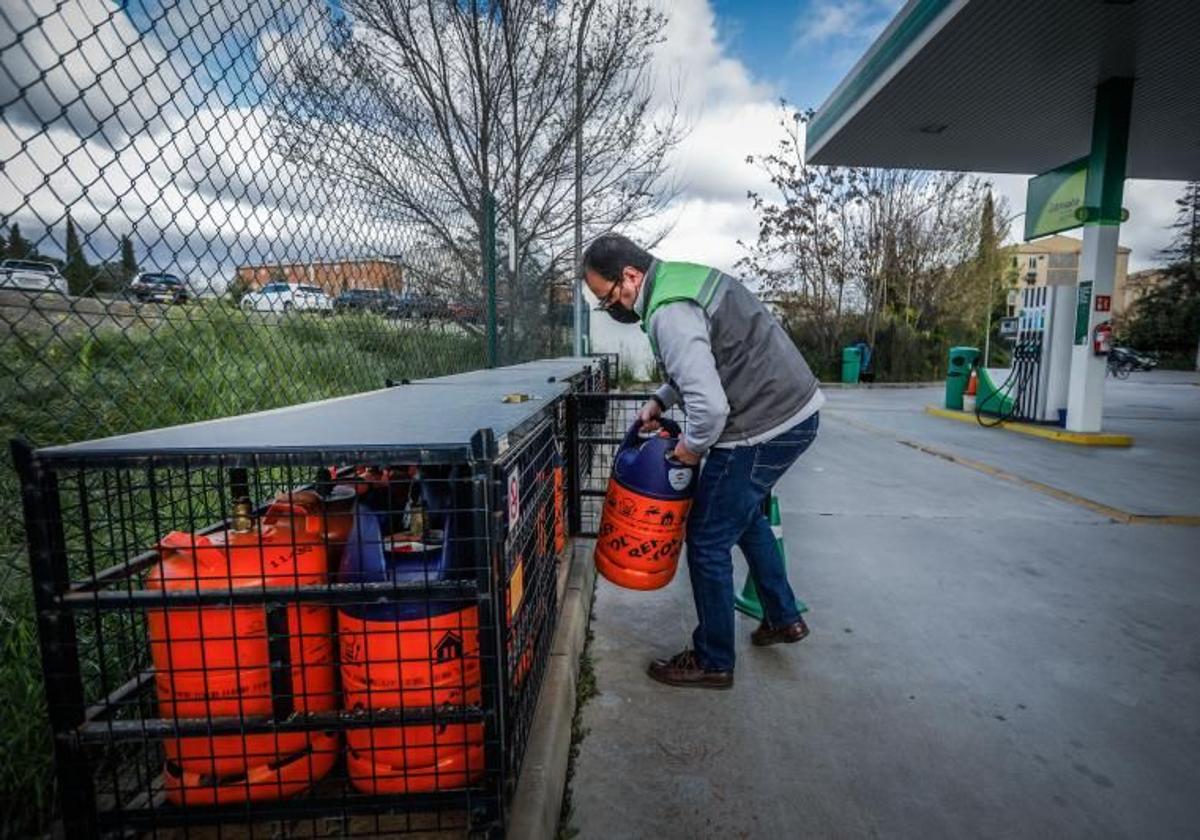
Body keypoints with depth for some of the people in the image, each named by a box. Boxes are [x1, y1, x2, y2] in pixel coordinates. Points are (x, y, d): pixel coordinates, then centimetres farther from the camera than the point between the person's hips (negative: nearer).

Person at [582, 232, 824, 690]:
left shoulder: (669, 314, -22)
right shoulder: (685, 277, 11)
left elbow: (709, 406, -30)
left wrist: (691, 446, -10)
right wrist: (660, 400, 12)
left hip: (764, 428, -10)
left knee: (708, 541, 3)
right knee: (745, 514, 28)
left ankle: (712, 662, 21)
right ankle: (783, 617, 42)